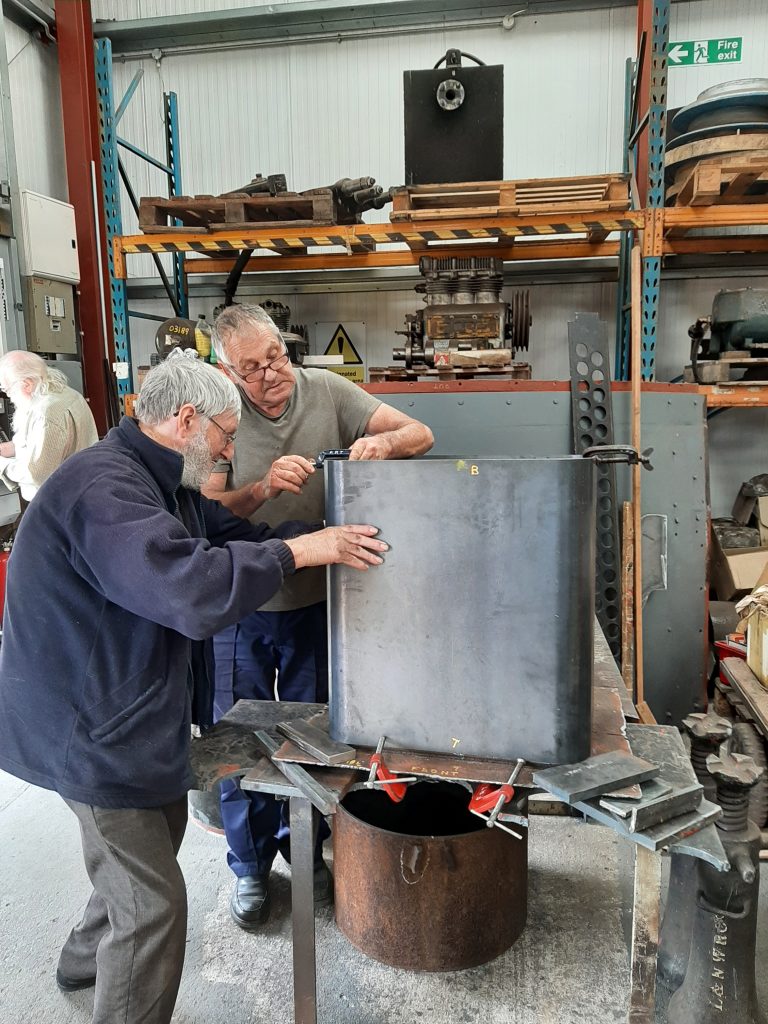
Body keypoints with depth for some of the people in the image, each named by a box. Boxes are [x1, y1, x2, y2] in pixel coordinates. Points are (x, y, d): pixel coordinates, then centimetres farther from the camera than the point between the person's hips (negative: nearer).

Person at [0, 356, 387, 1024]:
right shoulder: (103, 488, -27)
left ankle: (89, 958, 52)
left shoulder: (162, 484, 9)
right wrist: (299, 550, -29)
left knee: (156, 841, 28)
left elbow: (233, 535, 10)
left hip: (135, 714, 11)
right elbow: (192, 588, -40)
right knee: (153, 905, -1)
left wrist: (332, 536, -2)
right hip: (94, 732, -11)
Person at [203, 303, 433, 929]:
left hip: (316, 600, 1)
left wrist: (384, 442, -33)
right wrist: (264, 488, -33)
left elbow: (421, 435, -11)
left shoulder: (327, 392, -8)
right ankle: (250, 865, 34)